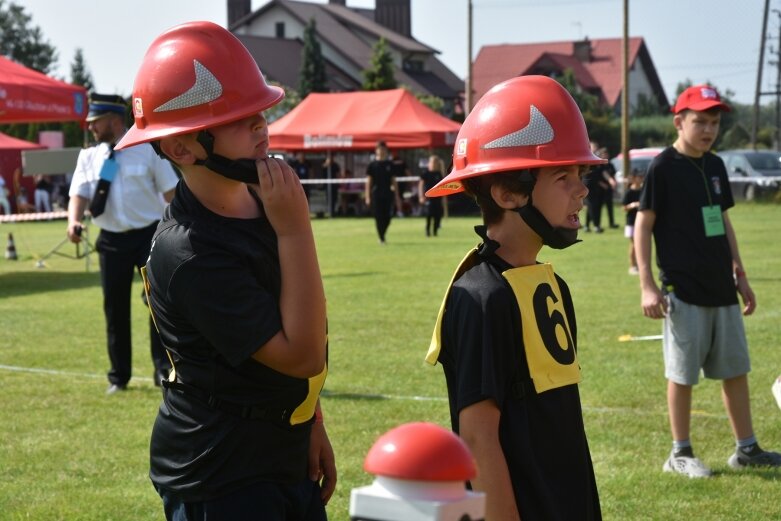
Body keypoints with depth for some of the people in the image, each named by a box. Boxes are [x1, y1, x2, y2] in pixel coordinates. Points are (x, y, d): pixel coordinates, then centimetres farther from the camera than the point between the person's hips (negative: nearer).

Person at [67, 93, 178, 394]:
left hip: (150, 234, -3)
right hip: (111, 240, 3)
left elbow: (170, 192, -3)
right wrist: (74, 220, -24)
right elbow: (79, 193, -2)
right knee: (115, 309, 9)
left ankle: (164, 370, 4)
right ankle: (119, 377, 20)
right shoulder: (88, 157, 6)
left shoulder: (147, 151, -4)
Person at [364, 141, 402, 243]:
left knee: (387, 217, -2)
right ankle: (381, 238, 5)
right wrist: (367, 197, -5)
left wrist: (397, 196, 7)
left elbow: (394, 181, 11)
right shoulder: (372, 165, 2)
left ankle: (382, 234, 20)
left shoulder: (390, 165, 8)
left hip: (388, 194, 2)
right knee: (378, 217, -3)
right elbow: (368, 181, 2)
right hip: (376, 195, -2)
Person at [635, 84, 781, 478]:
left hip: (721, 288, 7)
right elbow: (642, 226, -10)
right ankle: (680, 453, 13)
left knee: (735, 369, 11)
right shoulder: (663, 167, -10)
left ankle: (746, 449, 20)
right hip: (683, 291, -7)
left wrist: (740, 275, 17)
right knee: (682, 374, 1)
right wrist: (648, 286, -16)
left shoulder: (715, 166, 11)